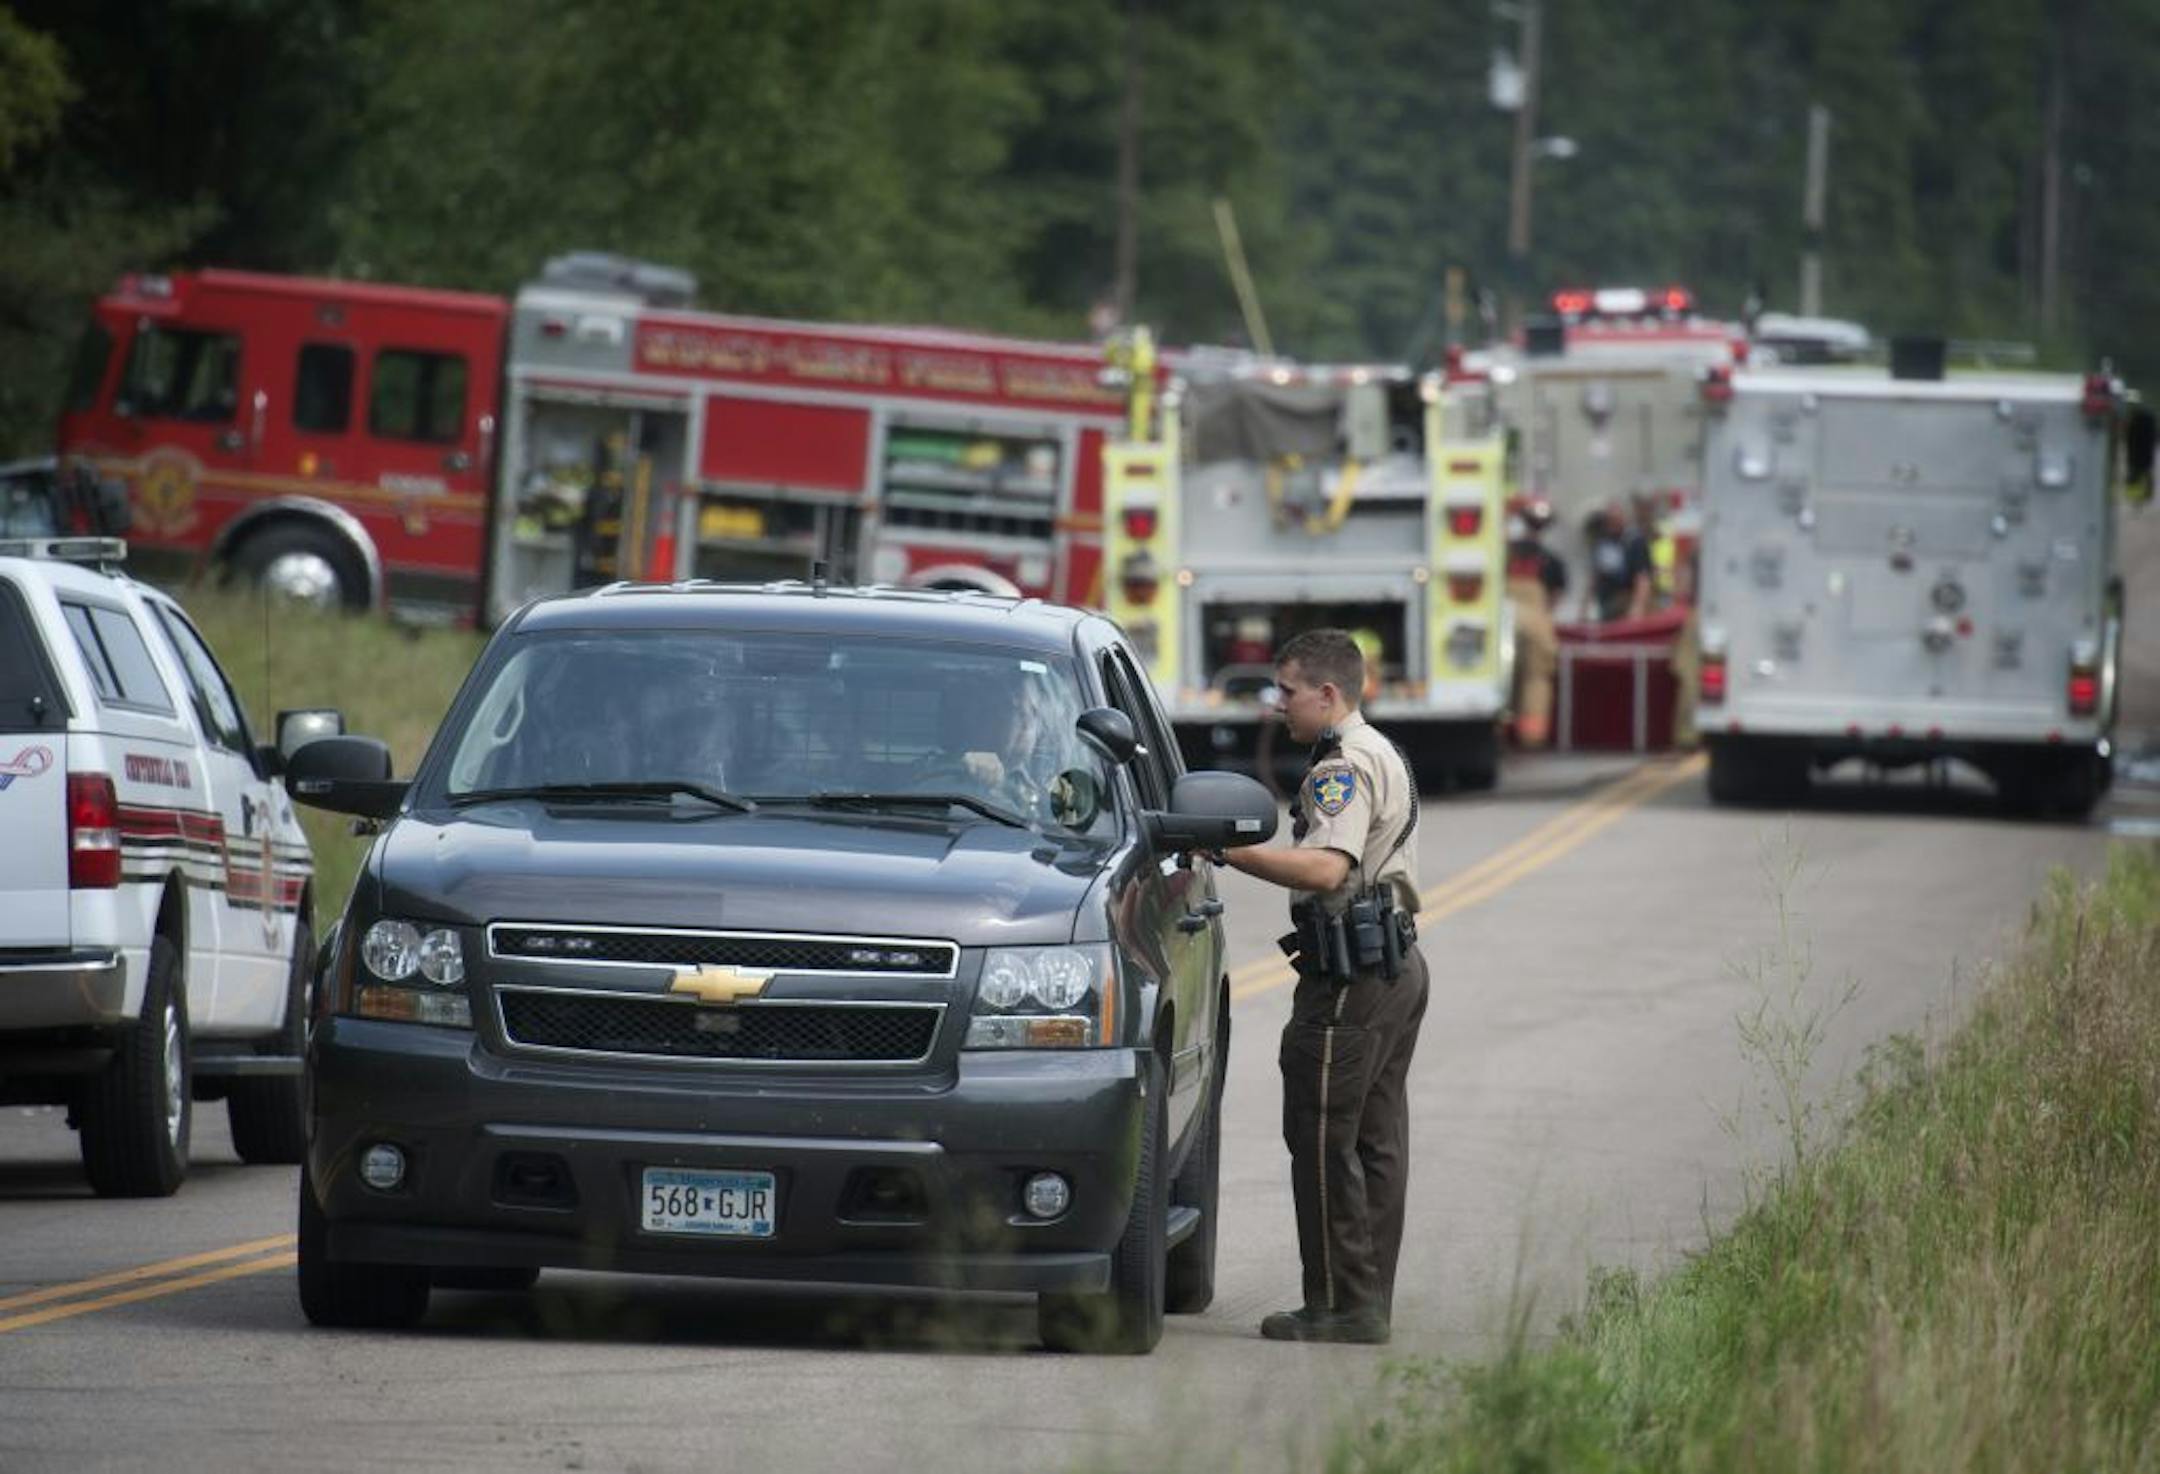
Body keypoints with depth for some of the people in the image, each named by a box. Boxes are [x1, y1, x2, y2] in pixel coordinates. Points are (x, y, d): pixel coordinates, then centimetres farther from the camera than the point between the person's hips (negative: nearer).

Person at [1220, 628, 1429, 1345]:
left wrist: (1228, 850, -32)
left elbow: (1327, 868, -31)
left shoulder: (1344, 767, -15)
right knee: (1377, 1142, 11)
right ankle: (1370, 1303, 14)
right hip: (1397, 964, 11)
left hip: (1351, 980, -11)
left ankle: (1342, 1305, -8)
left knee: (1323, 1139, -7)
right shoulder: (1383, 755, 19)